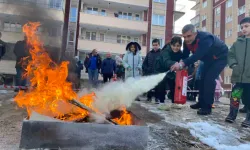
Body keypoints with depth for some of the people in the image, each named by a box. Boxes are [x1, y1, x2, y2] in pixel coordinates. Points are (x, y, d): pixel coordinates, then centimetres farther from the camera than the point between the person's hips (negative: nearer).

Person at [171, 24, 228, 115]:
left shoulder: (205, 38, -40)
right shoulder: (187, 41, -15)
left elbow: (198, 55, -53)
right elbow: (185, 55, -11)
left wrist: (182, 64, -65)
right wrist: (181, 65, -30)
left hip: (220, 58, -8)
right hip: (209, 59, 8)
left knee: (209, 78, -21)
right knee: (203, 78, 10)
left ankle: (207, 107, -13)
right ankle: (201, 102, 23)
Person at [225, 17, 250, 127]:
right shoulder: (238, 42, 9)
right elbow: (231, 55, 12)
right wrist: (233, 65, -4)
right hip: (239, 76, 2)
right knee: (235, 96, 3)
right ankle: (232, 115, 20)